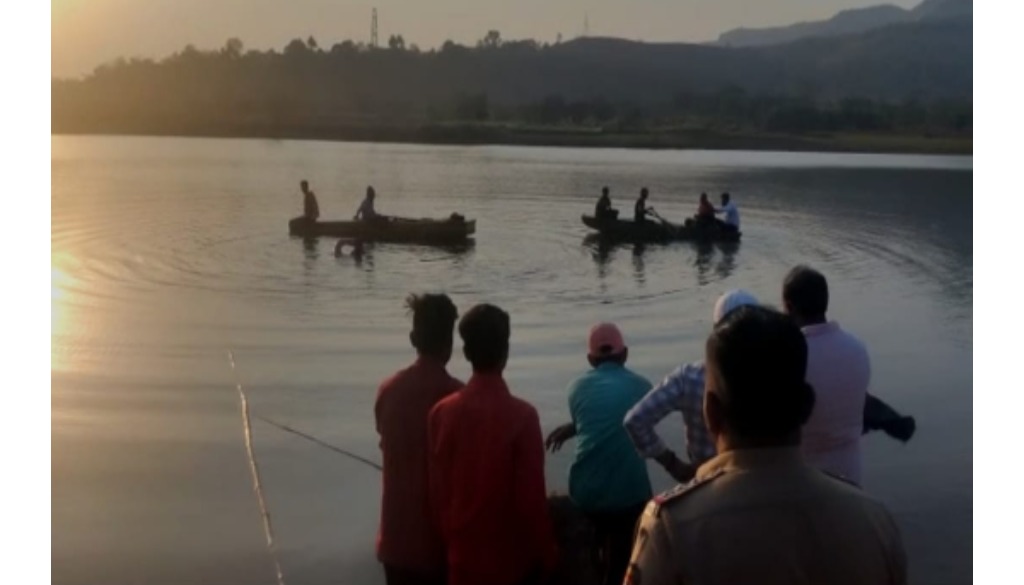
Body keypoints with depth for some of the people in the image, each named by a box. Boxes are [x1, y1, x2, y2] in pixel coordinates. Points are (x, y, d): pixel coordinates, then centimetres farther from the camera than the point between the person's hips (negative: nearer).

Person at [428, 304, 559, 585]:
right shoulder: (521, 415, -16)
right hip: (511, 555, -3)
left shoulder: (442, 413, -5)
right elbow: (531, 495, -13)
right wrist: (546, 552, 0)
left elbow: (438, 491, 1)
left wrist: (451, 540, 14)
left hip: (463, 555, 4)